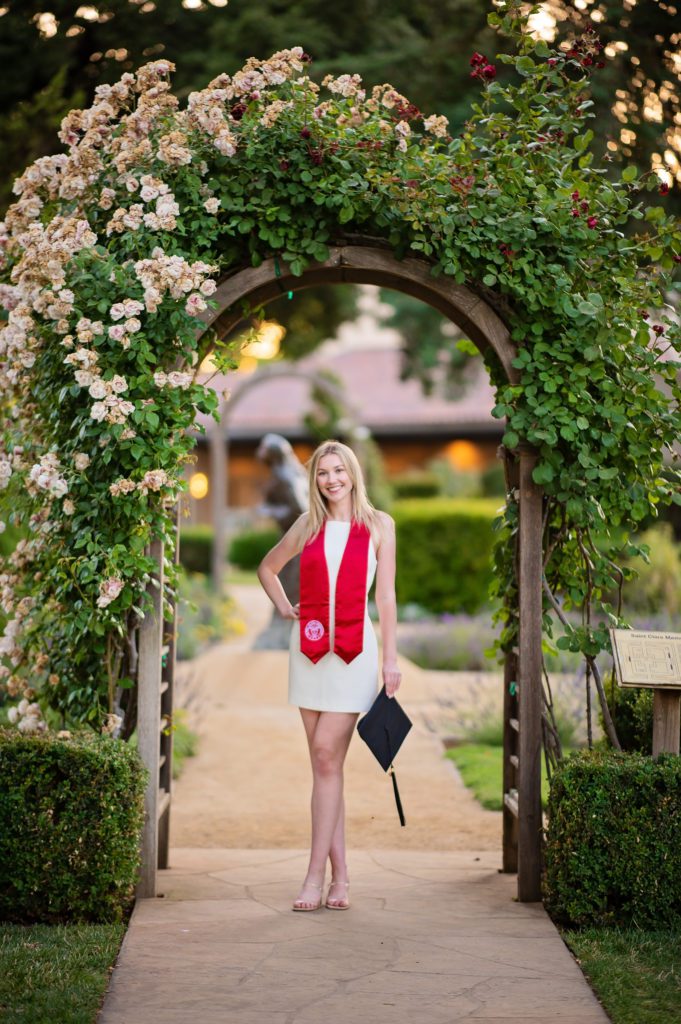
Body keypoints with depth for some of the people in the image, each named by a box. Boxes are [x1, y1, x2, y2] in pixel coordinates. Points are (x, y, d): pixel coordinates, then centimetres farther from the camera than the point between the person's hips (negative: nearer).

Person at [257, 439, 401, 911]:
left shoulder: (378, 525, 2)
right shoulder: (308, 526, 9)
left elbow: (386, 595, 0)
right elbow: (268, 567, 25)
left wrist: (391, 658, -4)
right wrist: (284, 607, 10)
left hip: (355, 650, -3)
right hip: (309, 649, 4)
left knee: (327, 755, -11)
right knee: (325, 761, 4)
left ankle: (316, 874, -8)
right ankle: (340, 876, 8)